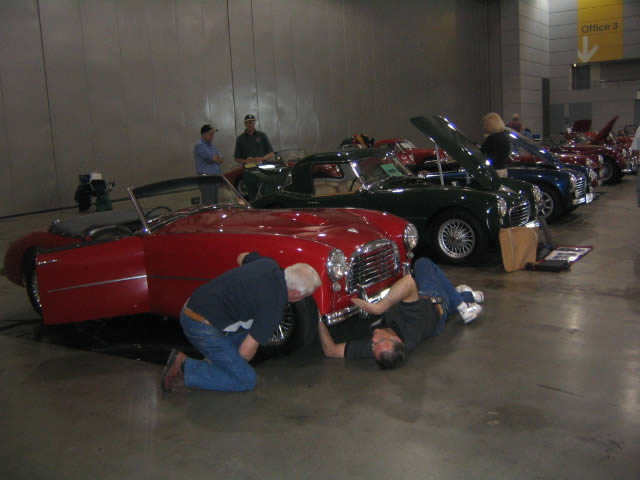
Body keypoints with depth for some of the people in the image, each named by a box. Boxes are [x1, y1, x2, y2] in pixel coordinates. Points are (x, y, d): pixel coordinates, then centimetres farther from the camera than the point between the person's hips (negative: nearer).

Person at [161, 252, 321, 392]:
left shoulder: (269, 264, 2)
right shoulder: (274, 304, -19)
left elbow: (242, 258, 27)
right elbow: (246, 350, -15)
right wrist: (239, 364, 7)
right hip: (202, 326, -9)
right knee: (246, 380, -2)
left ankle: (214, 360, 17)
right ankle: (184, 368, -4)